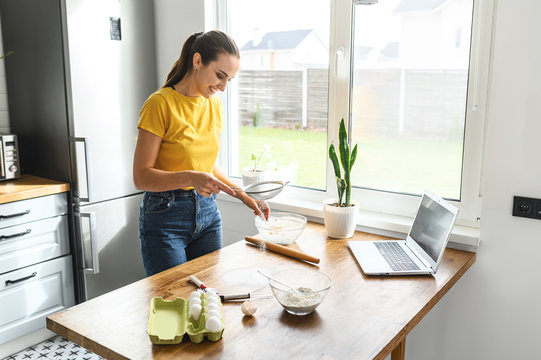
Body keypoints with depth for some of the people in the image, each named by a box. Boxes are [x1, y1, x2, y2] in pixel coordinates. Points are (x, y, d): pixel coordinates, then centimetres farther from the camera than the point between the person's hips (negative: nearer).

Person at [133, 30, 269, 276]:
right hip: (165, 218, -6)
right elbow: (142, 177, -16)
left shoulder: (214, 105, 6)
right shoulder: (160, 104, -14)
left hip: (207, 213, 6)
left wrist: (244, 196, 7)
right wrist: (191, 178, -30)